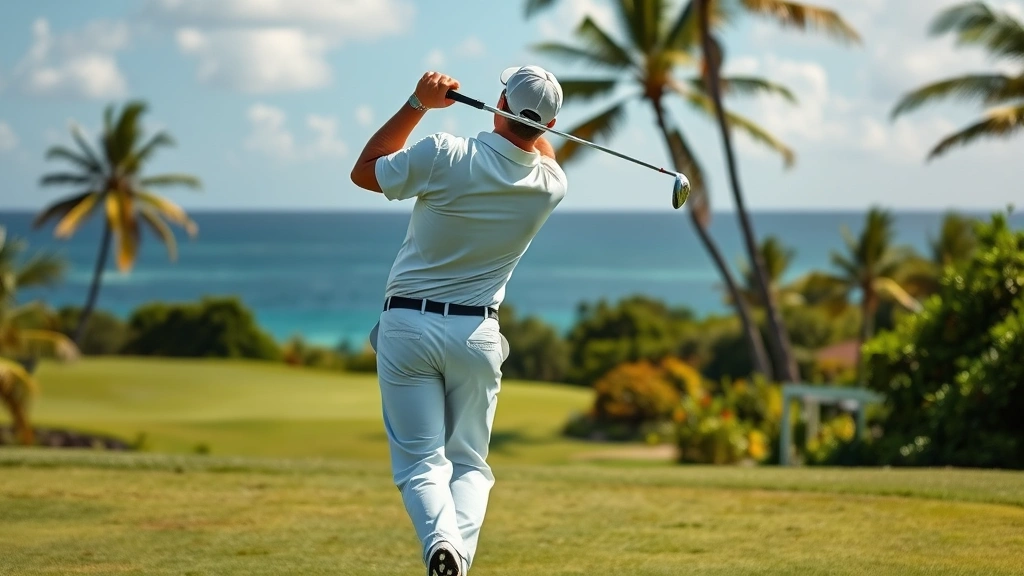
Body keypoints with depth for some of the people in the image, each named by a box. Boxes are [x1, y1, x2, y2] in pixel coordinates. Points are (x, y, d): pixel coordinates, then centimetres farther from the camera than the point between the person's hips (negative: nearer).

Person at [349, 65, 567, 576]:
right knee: (469, 462, 12)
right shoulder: (550, 185, -4)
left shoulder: (443, 156, -16)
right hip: (476, 333, 2)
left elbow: (364, 171, 3)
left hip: (407, 325, -2)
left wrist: (418, 103, 3)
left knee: (421, 461, 1)